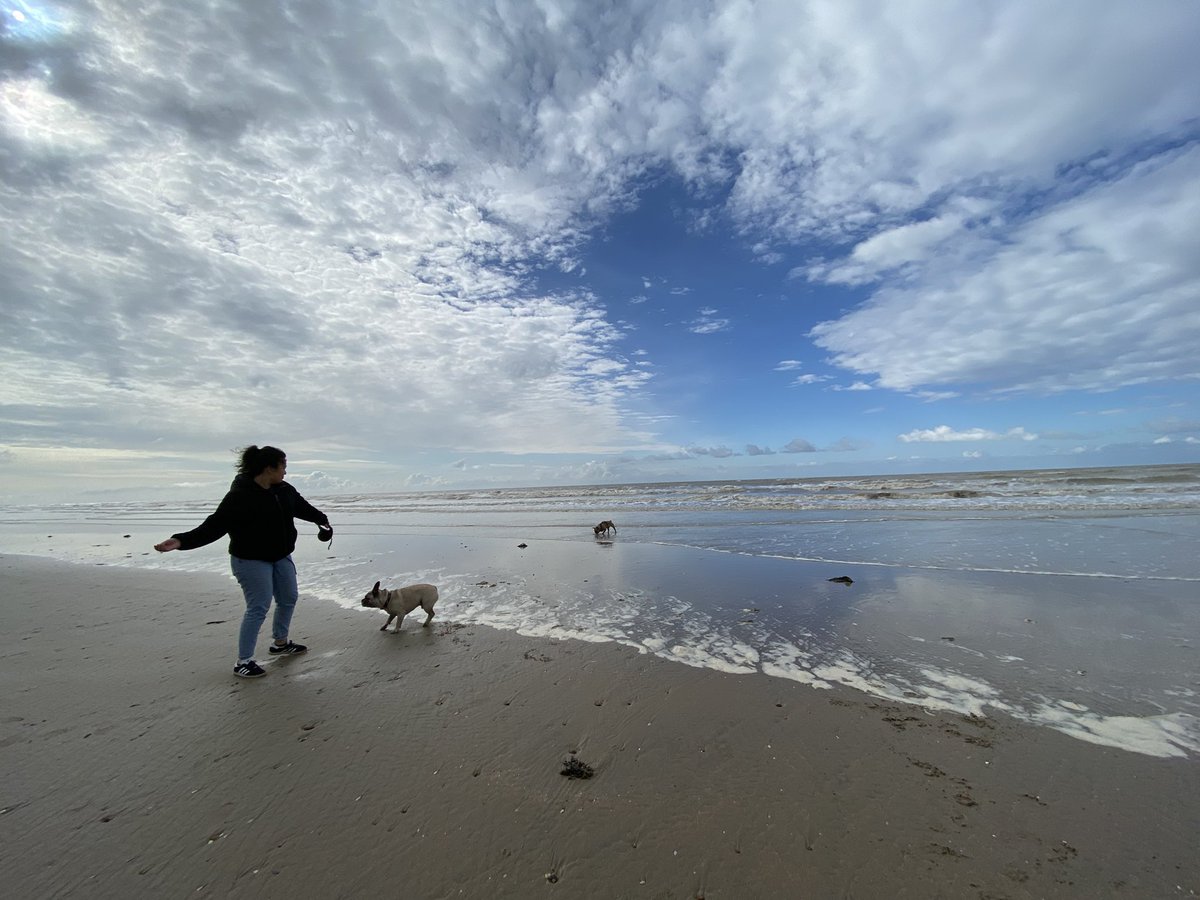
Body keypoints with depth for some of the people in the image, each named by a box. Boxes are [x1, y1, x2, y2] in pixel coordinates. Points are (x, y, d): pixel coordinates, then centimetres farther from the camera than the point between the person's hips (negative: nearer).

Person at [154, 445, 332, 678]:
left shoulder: (284, 490, -1)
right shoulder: (240, 495, -22)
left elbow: (303, 507, 15)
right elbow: (215, 524, -23)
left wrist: (322, 520, 25)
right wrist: (181, 540, -35)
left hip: (280, 556, 8)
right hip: (251, 560, -8)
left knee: (289, 598, 16)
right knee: (258, 608, -4)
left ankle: (281, 643, 37)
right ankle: (243, 662, 13)